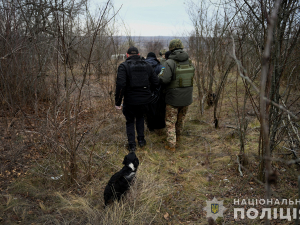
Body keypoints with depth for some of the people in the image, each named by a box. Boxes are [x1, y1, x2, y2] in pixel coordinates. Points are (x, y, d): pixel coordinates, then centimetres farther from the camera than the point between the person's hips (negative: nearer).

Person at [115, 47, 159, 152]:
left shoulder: (124, 66, -8)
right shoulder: (147, 66, 6)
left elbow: (120, 85, -20)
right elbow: (156, 82, 3)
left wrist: (118, 102, -14)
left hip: (130, 101, -3)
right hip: (144, 100, 3)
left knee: (130, 121, 18)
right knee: (140, 117, 29)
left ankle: (132, 144, 15)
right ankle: (141, 140, 26)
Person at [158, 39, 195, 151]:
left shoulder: (170, 63, -19)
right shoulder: (189, 62, 0)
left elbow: (164, 80, -25)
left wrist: (160, 75, -4)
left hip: (173, 99, -5)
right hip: (186, 97, 5)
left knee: (170, 122, 8)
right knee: (180, 119, 22)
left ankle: (171, 144, 9)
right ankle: (177, 139, 37)